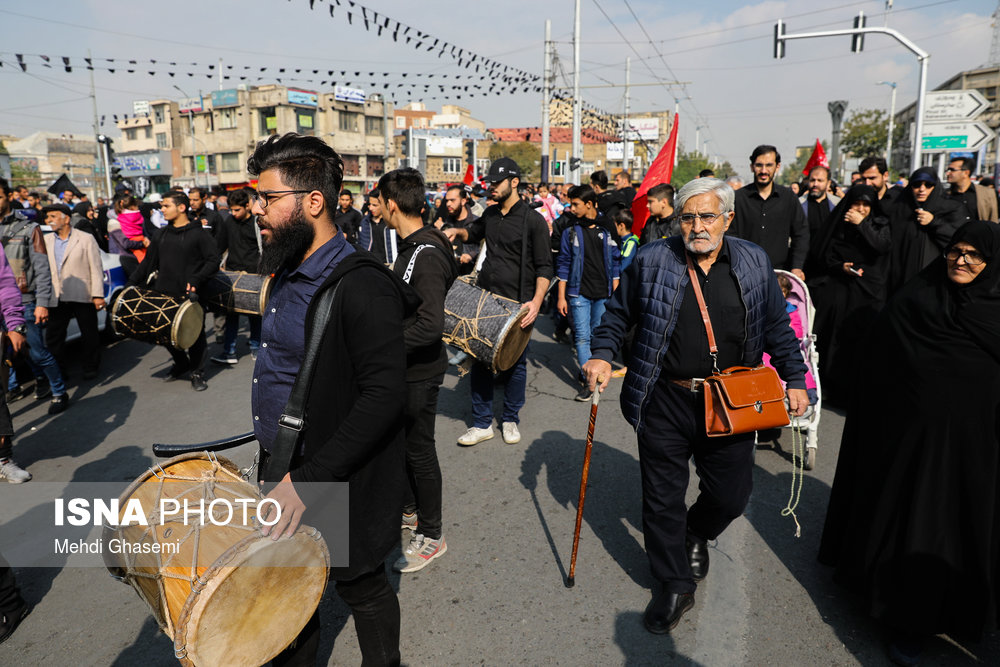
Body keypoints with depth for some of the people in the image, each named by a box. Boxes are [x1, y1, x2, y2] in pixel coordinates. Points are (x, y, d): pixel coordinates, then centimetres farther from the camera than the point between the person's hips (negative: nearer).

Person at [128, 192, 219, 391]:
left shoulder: (198, 233, -4)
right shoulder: (164, 234, 14)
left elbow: (213, 261, -9)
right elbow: (149, 261, 19)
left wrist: (196, 279, -20)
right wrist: (132, 282, 12)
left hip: (188, 295, -6)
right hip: (163, 294, 6)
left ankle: (197, 372, 19)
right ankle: (181, 363, 33)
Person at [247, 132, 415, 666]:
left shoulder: (362, 287, -24)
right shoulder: (289, 272, 7)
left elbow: (384, 396, -29)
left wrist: (309, 479, -28)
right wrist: (269, 434, 19)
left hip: (341, 484, -8)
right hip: (285, 470, 9)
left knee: (361, 589, 15)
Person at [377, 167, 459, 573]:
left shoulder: (427, 255, -25)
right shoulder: (412, 246, 7)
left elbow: (431, 325, -32)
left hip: (420, 372, -10)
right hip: (404, 367, 10)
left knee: (420, 450, 3)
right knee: (401, 439, 23)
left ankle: (431, 536, 21)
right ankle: (408, 509, 43)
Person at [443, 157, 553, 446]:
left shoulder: (533, 220, -6)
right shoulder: (490, 214, 11)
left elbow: (544, 267, -8)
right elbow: (474, 233, 34)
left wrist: (536, 301, -22)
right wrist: (457, 231, 11)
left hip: (517, 305, -5)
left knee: (515, 364, 8)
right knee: (480, 361, 7)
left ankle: (511, 420, 27)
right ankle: (482, 424, 19)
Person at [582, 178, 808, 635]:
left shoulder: (754, 263, 3)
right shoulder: (651, 261, -3)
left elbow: (776, 327, 11)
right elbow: (619, 314, 6)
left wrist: (794, 378, 9)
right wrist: (602, 354, -7)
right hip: (665, 402, -1)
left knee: (731, 494, 12)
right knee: (663, 498, 7)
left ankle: (696, 535, 47)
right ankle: (675, 585, 28)